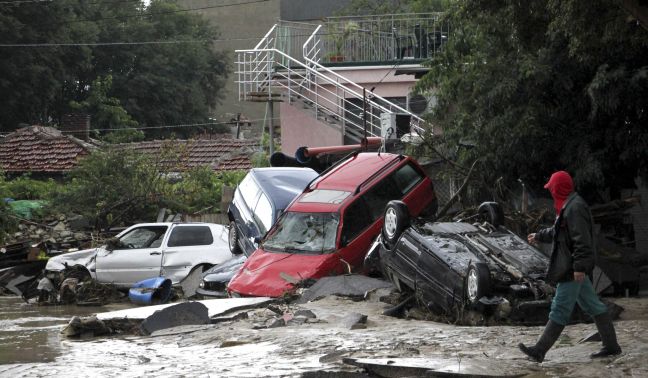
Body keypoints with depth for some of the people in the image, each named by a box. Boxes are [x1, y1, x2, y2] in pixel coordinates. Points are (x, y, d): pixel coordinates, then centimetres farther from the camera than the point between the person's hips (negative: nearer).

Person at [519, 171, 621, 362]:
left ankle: (539, 351, -7)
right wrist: (539, 236, 43)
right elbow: (558, 231, 32)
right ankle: (611, 345, 15)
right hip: (575, 268, 11)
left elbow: (582, 239, -24)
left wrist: (579, 266, -27)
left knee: (560, 310, -8)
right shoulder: (568, 206, 16)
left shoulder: (575, 208, -18)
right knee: (592, 305, 12)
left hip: (572, 269, -11)